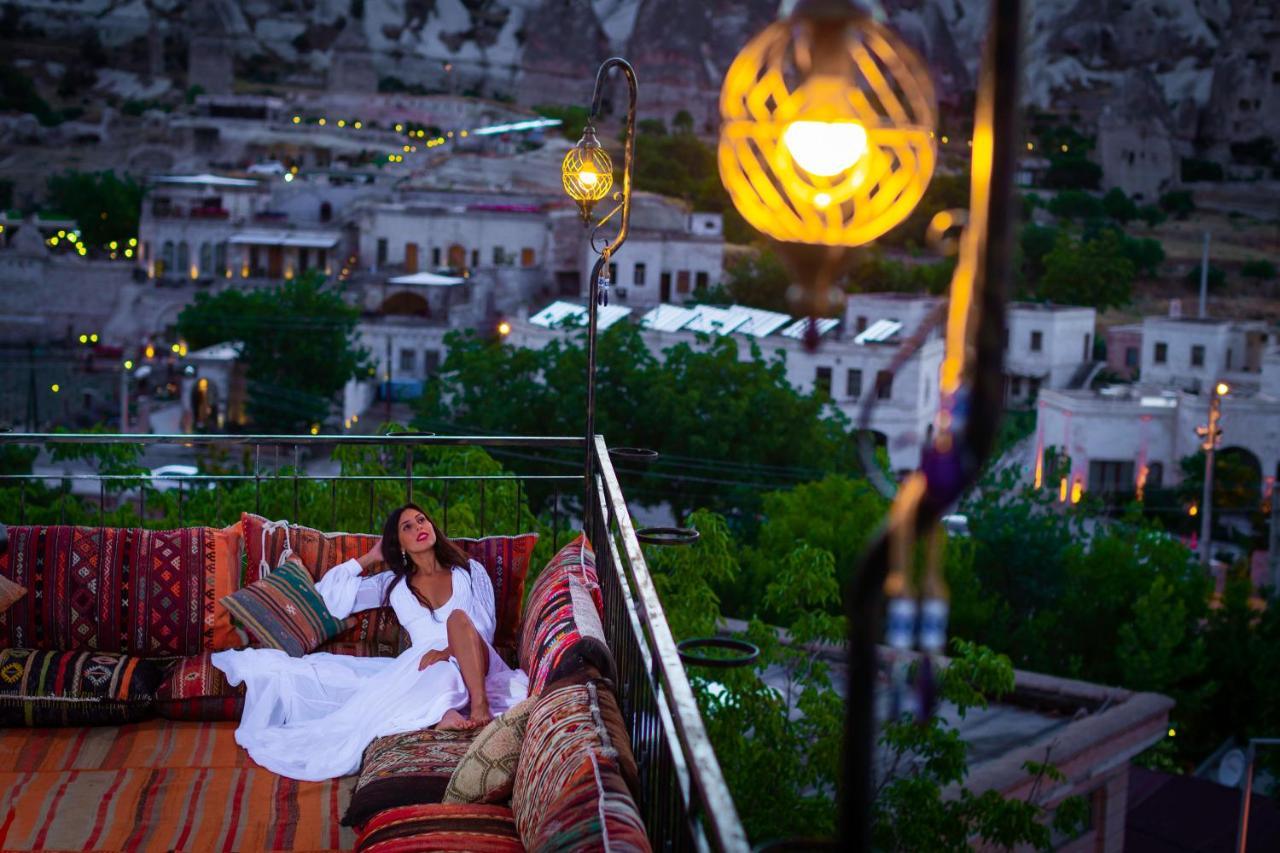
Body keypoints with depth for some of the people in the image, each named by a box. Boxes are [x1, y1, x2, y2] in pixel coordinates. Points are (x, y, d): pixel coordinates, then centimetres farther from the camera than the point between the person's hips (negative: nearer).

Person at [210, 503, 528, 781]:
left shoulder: (470, 571, 17)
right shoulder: (393, 584, 22)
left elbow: (485, 626, 3)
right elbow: (328, 596, 22)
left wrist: (446, 651, -14)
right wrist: (369, 558, 24)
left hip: (469, 665, -2)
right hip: (420, 665, 2)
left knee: (458, 616, -35)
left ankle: (480, 705, -45)